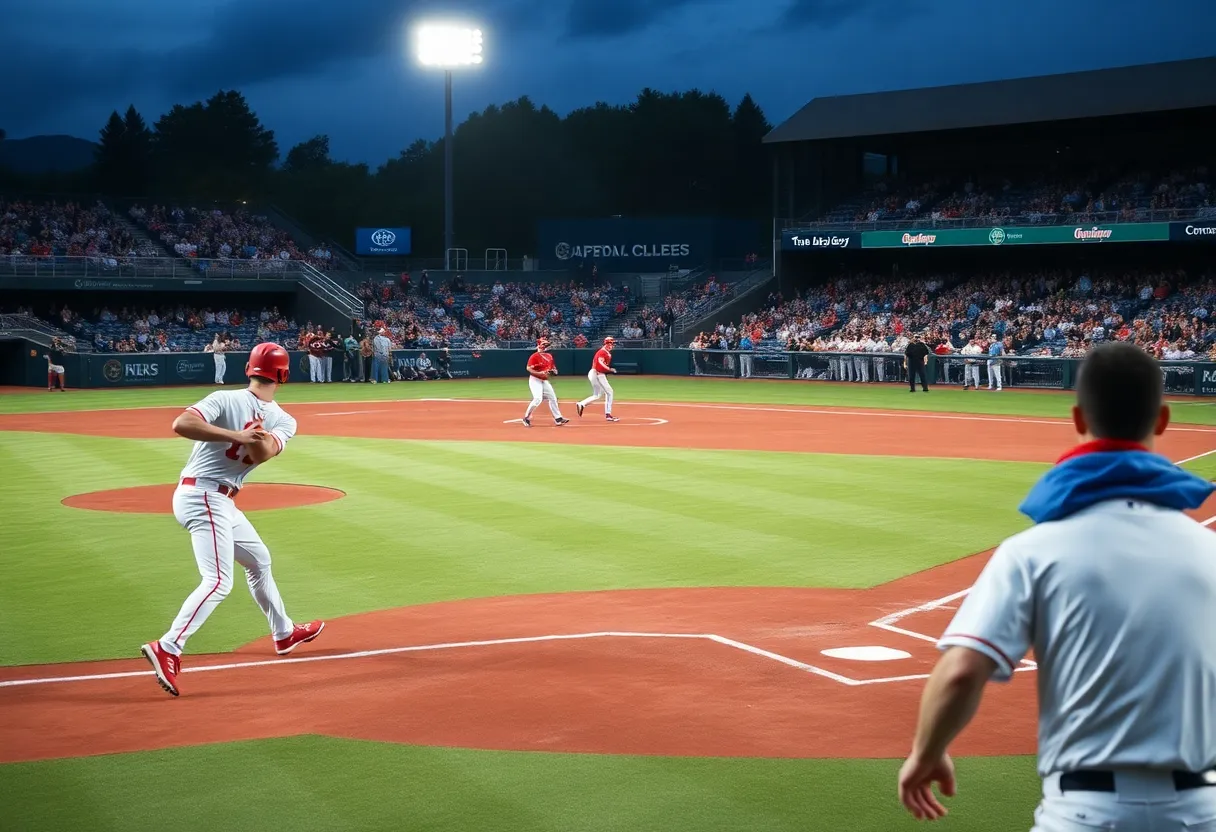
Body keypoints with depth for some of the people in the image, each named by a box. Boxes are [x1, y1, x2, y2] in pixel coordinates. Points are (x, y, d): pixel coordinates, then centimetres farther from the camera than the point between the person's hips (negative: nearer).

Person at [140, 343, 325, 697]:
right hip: (202, 496, -8)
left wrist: (258, 436, -35)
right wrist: (236, 435, -30)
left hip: (222, 502, 8)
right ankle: (167, 648, -28)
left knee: (259, 561, 24)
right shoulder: (226, 400, -9)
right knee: (218, 581, -20)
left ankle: (284, 633, 41)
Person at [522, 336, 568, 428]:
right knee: (538, 399, -20)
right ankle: (526, 418, -5)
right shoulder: (534, 356, -13)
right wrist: (540, 373, -30)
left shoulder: (549, 356, 11)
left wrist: (554, 371, -3)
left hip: (545, 381, 8)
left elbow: (553, 368, 21)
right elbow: (529, 369, -19)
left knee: (553, 398, 6)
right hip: (535, 380, -8)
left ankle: (558, 418, 14)